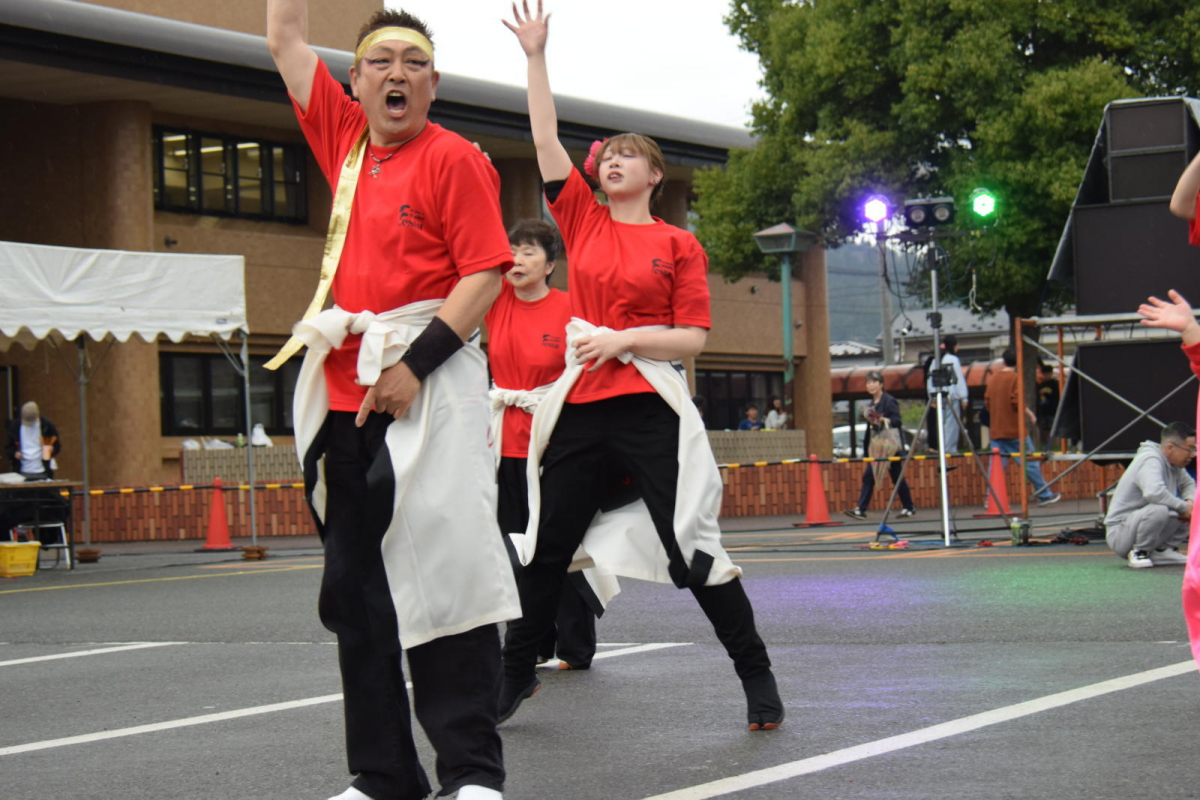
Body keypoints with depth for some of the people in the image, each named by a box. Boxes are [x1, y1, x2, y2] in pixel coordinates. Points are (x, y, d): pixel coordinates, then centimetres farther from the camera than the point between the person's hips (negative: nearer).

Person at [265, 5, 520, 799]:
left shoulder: (455, 159, -3)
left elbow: (487, 271, -11)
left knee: (441, 574, -9)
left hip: (428, 392, -7)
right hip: (348, 396, 7)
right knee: (357, 588, 9)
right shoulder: (346, 139, 14)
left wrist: (416, 363, -17)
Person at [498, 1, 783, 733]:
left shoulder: (678, 245, 2)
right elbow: (546, 138, 8)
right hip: (579, 407, 4)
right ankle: (518, 671, 26)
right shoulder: (582, 219, 11)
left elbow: (694, 336, -2)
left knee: (692, 551, -6)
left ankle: (757, 675, 6)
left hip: (650, 411, -4)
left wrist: (622, 338, -14)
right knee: (546, 549, 10)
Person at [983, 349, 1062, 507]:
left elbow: (987, 401, 11)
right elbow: (1017, 401, -16)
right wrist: (1030, 414, -4)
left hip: (996, 430, 5)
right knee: (1029, 462, 3)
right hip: (1014, 429, -5)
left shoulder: (993, 377, 9)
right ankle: (1044, 495, 9)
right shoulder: (1015, 378, -8)